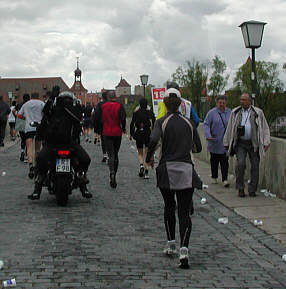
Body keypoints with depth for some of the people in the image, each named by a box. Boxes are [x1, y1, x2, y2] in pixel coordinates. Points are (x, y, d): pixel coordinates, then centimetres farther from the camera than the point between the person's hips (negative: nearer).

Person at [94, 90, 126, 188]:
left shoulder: (102, 106, 1)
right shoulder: (119, 106, -4)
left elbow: (97, 119, 2)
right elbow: (123, 118, -15)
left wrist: (100, 128, 17)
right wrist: (123, 128, 1)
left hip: (107, 133, 0)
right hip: (117, 133, 0)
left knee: (111, 154, -4)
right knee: (115, 154, 12)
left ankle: (112, 173, -30)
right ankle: (113, 177, 17)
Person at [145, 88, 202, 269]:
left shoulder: (161, 122, -3)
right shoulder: (189, 123, 5)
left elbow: (154, 140, -21)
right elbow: (198, 148, 9)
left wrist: (149, 159, -5)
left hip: (167, 169, -1)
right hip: (186, 170, 1)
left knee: (169, 207, 19)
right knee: (184, 212, -1)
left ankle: (171, 245, 25)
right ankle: (184, 249, -18)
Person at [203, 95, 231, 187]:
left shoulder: (230, 112, 7)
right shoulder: (211, 113, -3)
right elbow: (206, 124, -8)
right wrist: (208, 136, -22)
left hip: (225, 142, 1)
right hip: (214, 142, -1)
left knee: (225, 161, -4)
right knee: (214, 161, 10)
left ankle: (225, 179, -3)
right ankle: (214, 177, 25)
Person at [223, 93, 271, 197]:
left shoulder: (258, 113, 2)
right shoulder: (235, 112, 6)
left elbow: (265, 128, 5)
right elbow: (229, 129, 12)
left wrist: (266, 142, -4)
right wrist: (227, 143, 12)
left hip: (254, 143, 0)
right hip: (240, 143, 0)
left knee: (255, 166, 0)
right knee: (240, 164, -16)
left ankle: (252, 190, 14)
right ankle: (240, 188, -1)